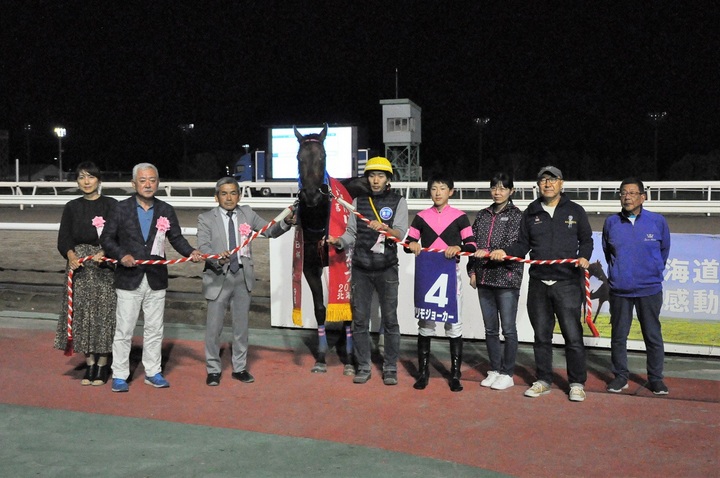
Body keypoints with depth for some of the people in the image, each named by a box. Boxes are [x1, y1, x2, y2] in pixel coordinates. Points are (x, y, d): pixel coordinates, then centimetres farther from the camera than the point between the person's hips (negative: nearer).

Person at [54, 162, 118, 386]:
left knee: (104, 314, -2)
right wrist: (71, 254, -15)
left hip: (105, 268, -3)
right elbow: (63, 239, 4)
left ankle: (102, 365, 11)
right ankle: (89, 364, 15)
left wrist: (105, 253, -21)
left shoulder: (111, 205, 1)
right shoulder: (72, 207, 10)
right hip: (79, 267, 3)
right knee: (83, 314, 4)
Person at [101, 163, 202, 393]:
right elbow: (106, 238, 0)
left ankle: (152, 372, 24)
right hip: (129, 279, -2)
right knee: (124, 330, 3)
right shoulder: (121, 208, -1)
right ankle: (119, 375, 15)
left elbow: (176, 238, 6)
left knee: (154, 329, 11)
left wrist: (191, 252, -13)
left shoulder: (166, 210, 5)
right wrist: (122, 255, -17)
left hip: (156, 279, 3)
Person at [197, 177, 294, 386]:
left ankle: (240, 368, 26)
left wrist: (286, 222, -19)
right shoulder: (206, 218, -3)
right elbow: (203, 246, -14)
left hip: (243, 277, 3)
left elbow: (270, 231, 2)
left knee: (241, 325, 12)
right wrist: (217, 258, -34)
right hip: (218, 277, -3)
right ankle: (213, 369, 20)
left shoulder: (247, 214, 5)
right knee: (214, 327, 4)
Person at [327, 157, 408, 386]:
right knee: (360, 320, 5)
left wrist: (385, 229, -32)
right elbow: (351, 233, 5)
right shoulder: (358, 202, 10)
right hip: (361, 269, 3)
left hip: (387, 269, -2)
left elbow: (401, 233, -12)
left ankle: (390, 368, 12)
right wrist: (338, 241, -16)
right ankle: (363, 367, 16)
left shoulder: (398, 202, 2)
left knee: (389, 320, 2)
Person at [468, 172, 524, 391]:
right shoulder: (483, 215, 13)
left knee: (508, 329, 1)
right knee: (490, 329, 11)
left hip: (507, 278, -5)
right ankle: (494, 370, 22)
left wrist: (489, 253, -25)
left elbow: (513, 246, -13)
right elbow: (474, 244, 14)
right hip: (485, 278, 5)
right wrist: (472, 271, 6)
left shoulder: (516, 215, -1)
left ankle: (507, 374, 11)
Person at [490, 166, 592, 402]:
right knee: (541, 335, 10)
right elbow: (523, 244, 12)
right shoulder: (531, 213, 11)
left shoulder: (575, 211, 5)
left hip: (567, 283, -3)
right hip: (538, 283, 3)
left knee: (572, 335, -2)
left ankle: (577, 383, 10)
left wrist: (584, 257, -10)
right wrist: (505, 252, -5)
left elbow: (586, 240, 10)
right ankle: (543, 380, 21)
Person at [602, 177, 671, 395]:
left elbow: (664, 250, 10)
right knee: (618, 336, 9)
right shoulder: (611, 223, 0)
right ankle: (620, 376, 22)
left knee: (653, 336, 7)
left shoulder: (658, 221, -4)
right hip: (619, 290, 1)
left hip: (650, 290, -1)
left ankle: (655, 378, 20)